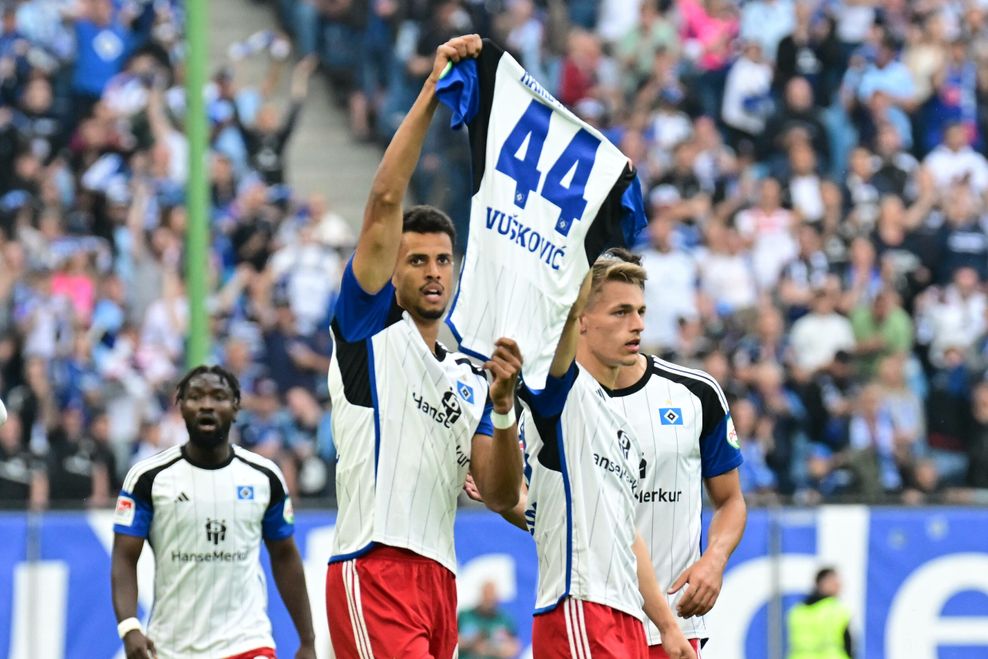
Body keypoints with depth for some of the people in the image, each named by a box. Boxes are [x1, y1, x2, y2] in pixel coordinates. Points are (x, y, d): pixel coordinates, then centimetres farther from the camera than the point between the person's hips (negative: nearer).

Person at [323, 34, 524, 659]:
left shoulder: (469, 379, 22)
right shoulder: (370, 327, 6)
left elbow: (502, 495, 14)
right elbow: (385, 203, -6)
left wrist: (503, 406, -1)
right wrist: (432, 92, -10)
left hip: (439, 577, 7)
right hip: (374, 572, -7)